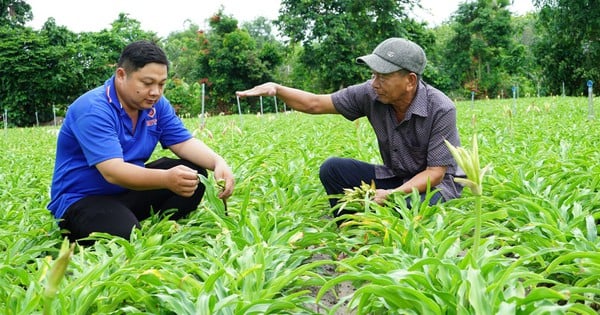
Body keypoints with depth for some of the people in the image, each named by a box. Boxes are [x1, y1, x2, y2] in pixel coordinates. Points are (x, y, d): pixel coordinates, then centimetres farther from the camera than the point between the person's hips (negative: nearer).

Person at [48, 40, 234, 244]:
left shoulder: (156, 105, 0)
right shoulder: (93, 109, -24)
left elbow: (184, 142, 1)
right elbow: (112, 172, -34)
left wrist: (218, 162, -21)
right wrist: (166, 179, -51)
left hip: (130, 191, 7)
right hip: (82, 200, -7)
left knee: (194, 171, -7)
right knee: (128, 238, -35)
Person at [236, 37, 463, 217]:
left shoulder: (441, 110, -25)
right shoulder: (371, 94, -14)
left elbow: (435, 173, -23)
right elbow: (315, 104, -8)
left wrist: (391, 195, -36)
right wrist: (276, 89, -25)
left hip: (438, 183, -4)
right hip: (395, 178, 5)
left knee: (408, 206, -38)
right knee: (332, 169, -14)